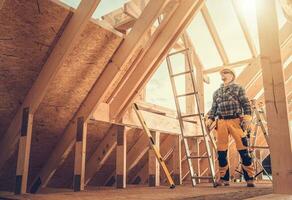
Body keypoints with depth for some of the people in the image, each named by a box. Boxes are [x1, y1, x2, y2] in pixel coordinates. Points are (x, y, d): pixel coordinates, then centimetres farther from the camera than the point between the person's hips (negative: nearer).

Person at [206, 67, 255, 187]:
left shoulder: (238, 88, 10)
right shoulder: (216, 92, 21)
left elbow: (246, 104, 1)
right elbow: (214, 108, 18)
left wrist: (247, 117, -14)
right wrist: (210, 119, 3)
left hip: (236, 121, -3)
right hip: (221, 122, 4)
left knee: (243, 149, -7)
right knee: (221, 151, 2)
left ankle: (250, 178, 1)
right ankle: (223, 178, 11)